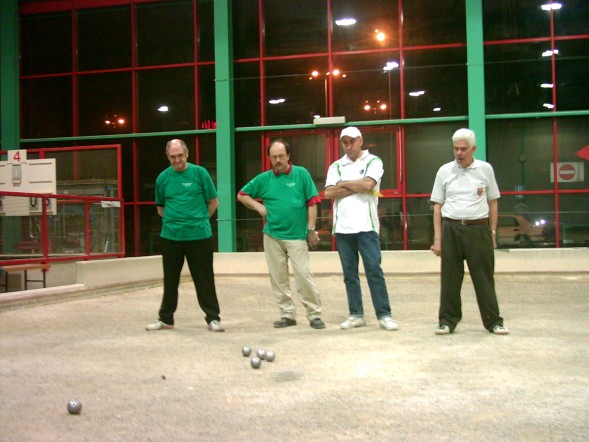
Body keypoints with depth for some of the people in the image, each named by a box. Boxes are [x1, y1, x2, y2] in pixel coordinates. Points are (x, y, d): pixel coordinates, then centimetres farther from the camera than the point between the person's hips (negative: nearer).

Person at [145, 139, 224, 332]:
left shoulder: (199, 173, -3)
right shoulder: (163, 178, 5)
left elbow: (213, 203, 3)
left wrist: (198, 220, 5)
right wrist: (173, 220, 9)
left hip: (199, 236, -3)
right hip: (170, 236, 3)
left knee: (204, 280, 2)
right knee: (170, 280, 12)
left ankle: (213, 318, 11)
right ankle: (166, 319, 23)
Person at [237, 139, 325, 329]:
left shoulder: (301, 174, -1)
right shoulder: (264, 178, 6)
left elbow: (312, 203, -2)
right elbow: (242, 195, 16)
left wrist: (311, 229, -6)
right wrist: (258, 206, 1)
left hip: (297, 235, -3)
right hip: (272, 236, 4)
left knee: (304, 274, -8)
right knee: (278, 277, 7)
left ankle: (314, 315, 2)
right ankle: (287, 314, 17)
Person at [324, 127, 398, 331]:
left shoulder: (373, 161, 5)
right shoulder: (336, 166, 13)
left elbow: (368, 184, -14)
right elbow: (328, 193, -1)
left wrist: (343, 184, -1)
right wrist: (357, 187, -7)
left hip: (366, 226, -3)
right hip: (342, 227, 3)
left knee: (374, 270, -5)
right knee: (350, 273, 7)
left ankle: (384, 315, -1)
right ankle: (356, 315, 13)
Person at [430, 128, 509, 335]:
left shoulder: (485, 169, 4)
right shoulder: (445, 171, 5)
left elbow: (493, 203, 10)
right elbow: (437, 206, 6)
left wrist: (492, 232, 5)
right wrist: (437, 238, 2)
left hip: (479, 229, 0)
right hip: (451, 229, 1)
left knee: (484, 278, 4)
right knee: (450, 278, 5)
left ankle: (493, 321, 13)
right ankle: (447, 320, 15)